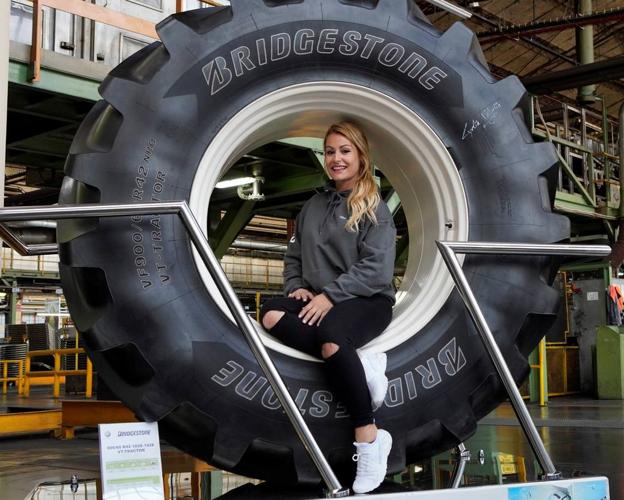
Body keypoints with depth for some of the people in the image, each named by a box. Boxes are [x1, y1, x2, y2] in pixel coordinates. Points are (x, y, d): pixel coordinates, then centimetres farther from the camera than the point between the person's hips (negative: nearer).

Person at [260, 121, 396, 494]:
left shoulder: (374, 208, 0)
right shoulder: (314, 205, 20)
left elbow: (376, 269, -12)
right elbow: (294, 256, 21)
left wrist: (329, 295, -19)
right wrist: (297, 287, 0)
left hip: (366, 301, -6)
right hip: (318, 301, 6)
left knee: (331, 339, -38)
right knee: (271, 314, -26)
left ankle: (369, 438, -27)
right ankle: (360, 365, -28)